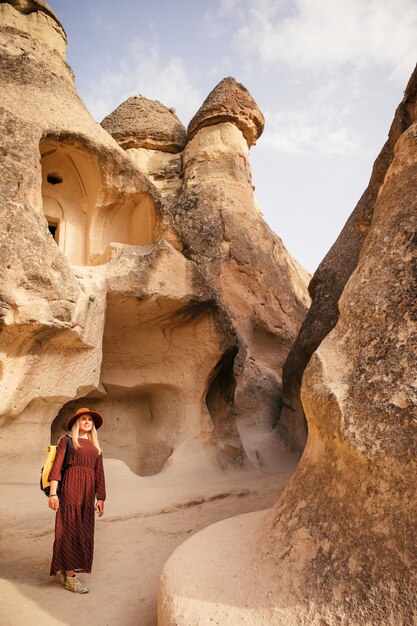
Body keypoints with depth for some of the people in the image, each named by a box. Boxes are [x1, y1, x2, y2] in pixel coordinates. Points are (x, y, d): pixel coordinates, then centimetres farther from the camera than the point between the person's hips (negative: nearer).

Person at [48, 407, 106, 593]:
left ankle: (61, 570, 22)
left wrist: (100, 498, 11)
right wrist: (53, 493, -15)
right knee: (69, 528, -3)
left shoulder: (95, 447, 18)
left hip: (88, 491, 6)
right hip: (71, 486, -5)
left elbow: (99, 474, 16)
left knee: (84, 531, 7)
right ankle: (70, 576, 4)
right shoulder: (67, 441, 4)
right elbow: (56, 466, -5)